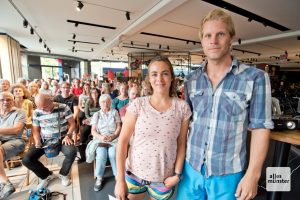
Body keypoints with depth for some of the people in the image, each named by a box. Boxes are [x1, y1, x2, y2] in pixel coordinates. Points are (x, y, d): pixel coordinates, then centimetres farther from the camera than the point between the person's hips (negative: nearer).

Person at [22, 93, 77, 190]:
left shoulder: (63, 108, -14)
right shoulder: (37, 113, -4)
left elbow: (72, 123, -7)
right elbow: (36, 130, 7)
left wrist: (68, 136, -21)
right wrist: (37, 141, -13)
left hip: (62, 138, -3)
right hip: (44, 140, 4)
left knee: (72, 151, -32)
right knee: (27, 159, -14)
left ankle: (63, 174, 2)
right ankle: (47, 175, 12)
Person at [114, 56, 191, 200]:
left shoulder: (182, 108, -9)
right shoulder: (138, 105, -13)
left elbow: (181, 144, -2)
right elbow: (123, 141, -9)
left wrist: (177, 173, -5)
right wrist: (120, 179, -8)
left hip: (163, 177, 1)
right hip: (134, 173, 0)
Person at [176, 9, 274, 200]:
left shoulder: (256, 78, -10)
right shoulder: (191, 80, -1)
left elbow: (260, 128, -7)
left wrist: (253, 174, -9)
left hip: (228, 174, -2)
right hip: (191, 167, 3)